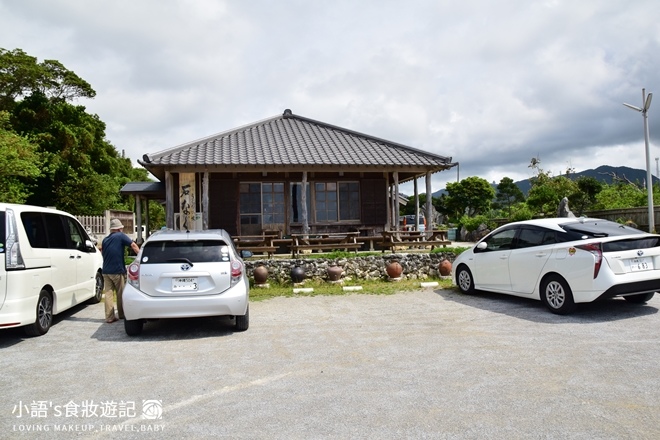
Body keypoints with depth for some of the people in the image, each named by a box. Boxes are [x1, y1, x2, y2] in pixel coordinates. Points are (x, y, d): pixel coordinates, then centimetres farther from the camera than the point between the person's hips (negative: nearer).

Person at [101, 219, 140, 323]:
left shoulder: (105, 240, 13)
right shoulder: (121, 236, -5)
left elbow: (102, 253, 21)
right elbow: (133, 245, -11)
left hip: (106, 271, 5)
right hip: (118, 271, -5)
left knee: (108, 293, 5)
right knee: (120, 293, 8)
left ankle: (109, 317, 3)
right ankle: (122, 315, 19)